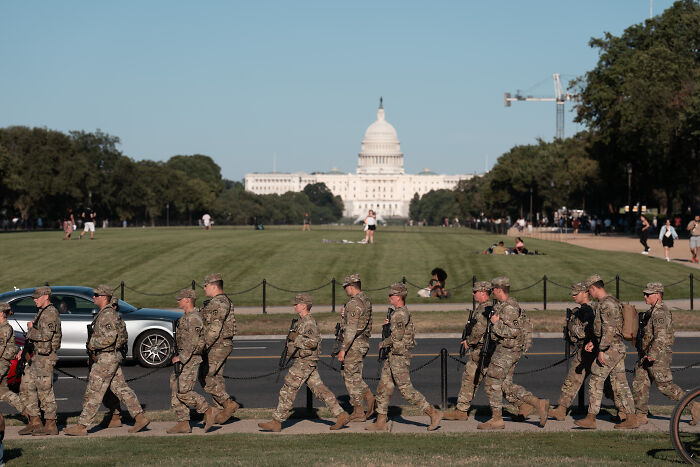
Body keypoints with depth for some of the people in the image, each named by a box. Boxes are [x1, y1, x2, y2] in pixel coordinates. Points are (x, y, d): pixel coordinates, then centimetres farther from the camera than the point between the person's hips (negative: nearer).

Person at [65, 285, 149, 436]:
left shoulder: (108, 315, -17)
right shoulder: (104, 313, 16)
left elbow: (109, 338, -26)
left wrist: (92, 343, -14)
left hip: (106, 358, -11)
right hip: (113, 357, 11)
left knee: (93, 392, -6)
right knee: (121, 389, 11)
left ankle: (81, 426, -3)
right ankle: (140, 418, 11)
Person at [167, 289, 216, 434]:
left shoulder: (193, 318, -16)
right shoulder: (186, 317, 16)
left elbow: (193, 342, -23)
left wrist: (181, 357, -23)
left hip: (190, 360, -10)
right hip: (182, 359, 10)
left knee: (183, 392, -14)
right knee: (176, 391, 6)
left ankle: (207, 411, -1)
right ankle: (183, 423, 7)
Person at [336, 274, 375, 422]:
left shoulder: (354, 304, -19)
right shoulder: (366, 301, 11)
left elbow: (351, 329, -24)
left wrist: (343, 349, -22)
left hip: (354, 343, -10)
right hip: (364, 342, 10)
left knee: (352, 377, 0)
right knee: (349, 374, 20)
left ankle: (358, 412, 5)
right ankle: (369, 397, 10)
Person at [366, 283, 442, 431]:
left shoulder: (400, 314, -17)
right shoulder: (402, 312, 15)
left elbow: (397, 336, -24)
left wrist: (382, 343, -8)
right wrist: (388, 324, 8)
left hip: (399, 356, -10)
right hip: (393, 356, 10)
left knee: (406, 389, -8)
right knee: (383, 387, 10)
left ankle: (433, 413, -2)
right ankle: (380, 422, 13)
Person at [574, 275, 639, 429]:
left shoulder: (606, 304, -16)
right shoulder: (612, 302, 17)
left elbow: (609, 329, -24)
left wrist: (601, 350, -22)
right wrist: (593, 342, 22)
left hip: (610, 349, -10)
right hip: (618, 348, 10)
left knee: (595, 382, -3)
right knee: (620, 384, 9)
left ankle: (591, 418, 2)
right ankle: (631, 418, 8)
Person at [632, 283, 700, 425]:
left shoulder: (660, 312, -17)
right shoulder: (652, 311, 16)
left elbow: (661, 336, -25)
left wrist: (652, 355, -26)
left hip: (658, 356, -10)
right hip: (647, 356, 10)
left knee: (665, 386, -5)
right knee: (639, 384, 6)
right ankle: (640, 417, 9)